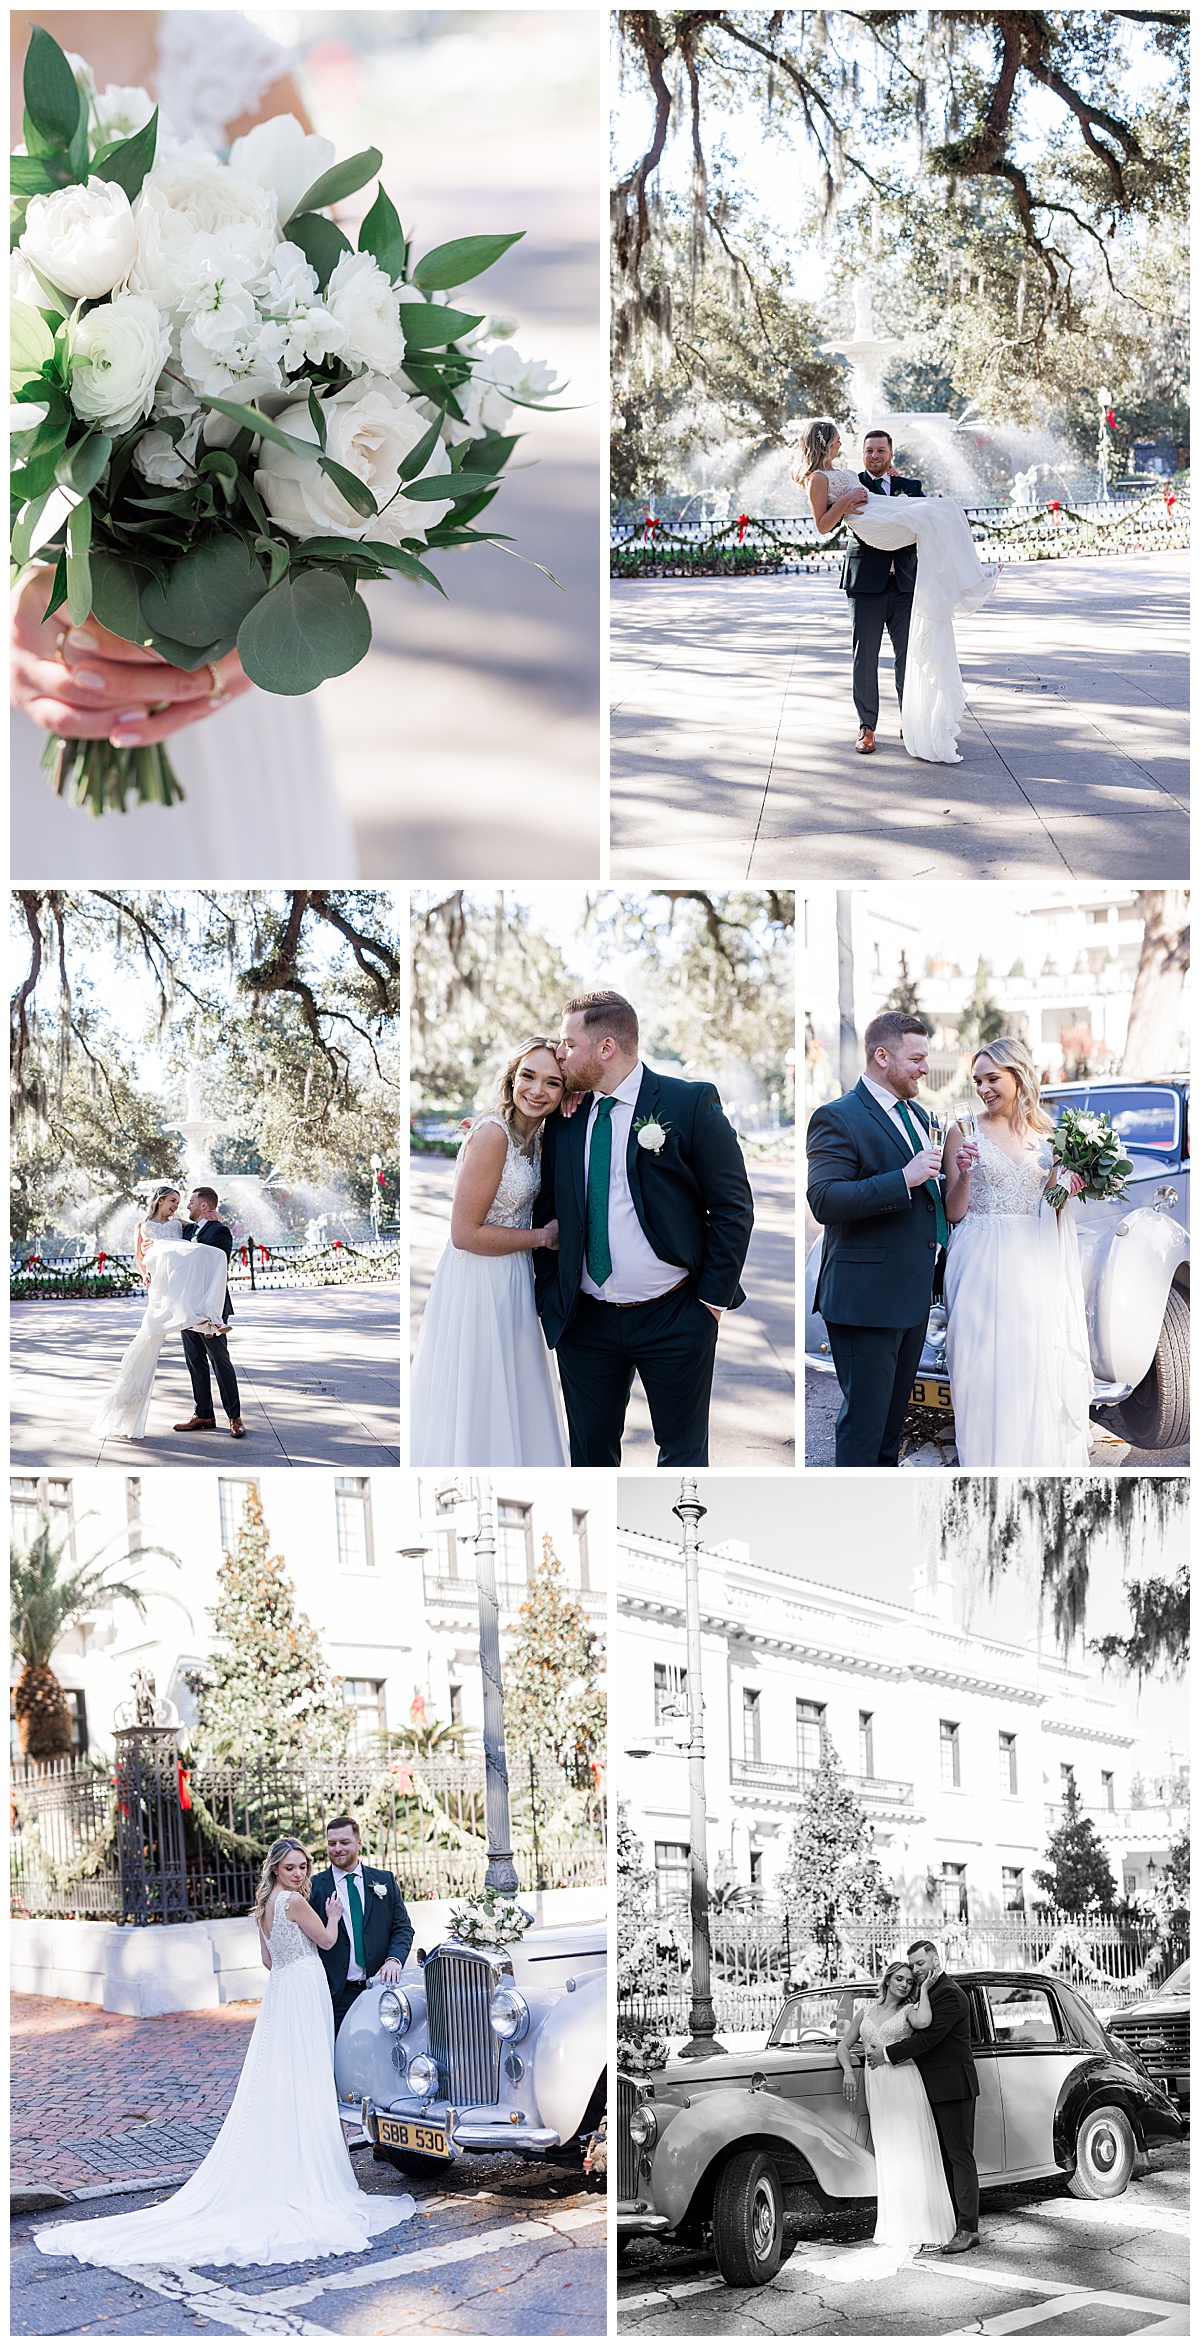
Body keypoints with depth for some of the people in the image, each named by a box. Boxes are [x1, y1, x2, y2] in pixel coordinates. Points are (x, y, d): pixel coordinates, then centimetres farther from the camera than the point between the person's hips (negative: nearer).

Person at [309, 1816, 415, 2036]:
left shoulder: (385, 1881, 11)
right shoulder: (314, 1887, 4)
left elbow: (403, 1927, 10)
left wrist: (394, 1960, -6)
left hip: (380, 1986, 2)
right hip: (336, 1994, -2)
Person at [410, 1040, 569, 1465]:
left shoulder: (536, 1135, 6)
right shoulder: (492, 1134, -21)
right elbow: (466, 1232, -22)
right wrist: (543, 1236, -12)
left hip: (512, 1286, 9)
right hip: (478, 1285, -9)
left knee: (513, 1408, 17)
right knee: (476, 1408, 2)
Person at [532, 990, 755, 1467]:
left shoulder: (690, 1103, -7)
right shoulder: (565, 1118, 7)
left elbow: (733, 1208, -5)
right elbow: (547, 1212, 15)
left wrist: (713, 1300, -8)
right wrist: (548, 1295, 5)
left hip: (673, 1319, -4)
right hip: (586, 1320, 4)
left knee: (682, 1451, 6)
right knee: (590, 1449, 10)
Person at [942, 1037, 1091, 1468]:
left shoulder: (1046, 1133, 10)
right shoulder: (963, 1133, 1)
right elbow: (953, 1213, 0)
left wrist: (1067, 1189, -3)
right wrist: (963, 1175, -17)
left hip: (1032, 1266, 3)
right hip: (981, 1266, -2)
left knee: (1034, 1364, -1)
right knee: (985, 1367, -6)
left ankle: (1037, 1464, 8)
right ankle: (987, 1462, 1)